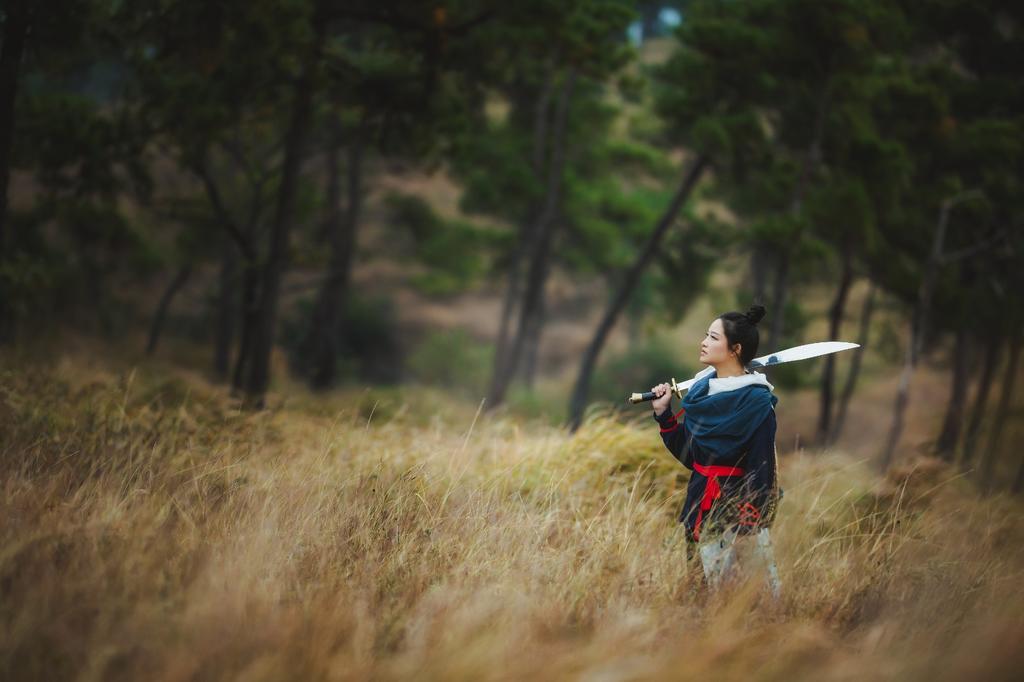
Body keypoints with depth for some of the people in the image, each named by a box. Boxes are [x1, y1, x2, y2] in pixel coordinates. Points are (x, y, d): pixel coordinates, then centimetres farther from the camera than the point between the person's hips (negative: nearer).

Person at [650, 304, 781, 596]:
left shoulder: (756, 400, -14)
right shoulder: (701, 388, 8)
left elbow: (761, 468, -16)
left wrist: (748, 526, -19)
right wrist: (663, 413, 6)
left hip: (736, 504, -8)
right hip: (699, 503, 8)